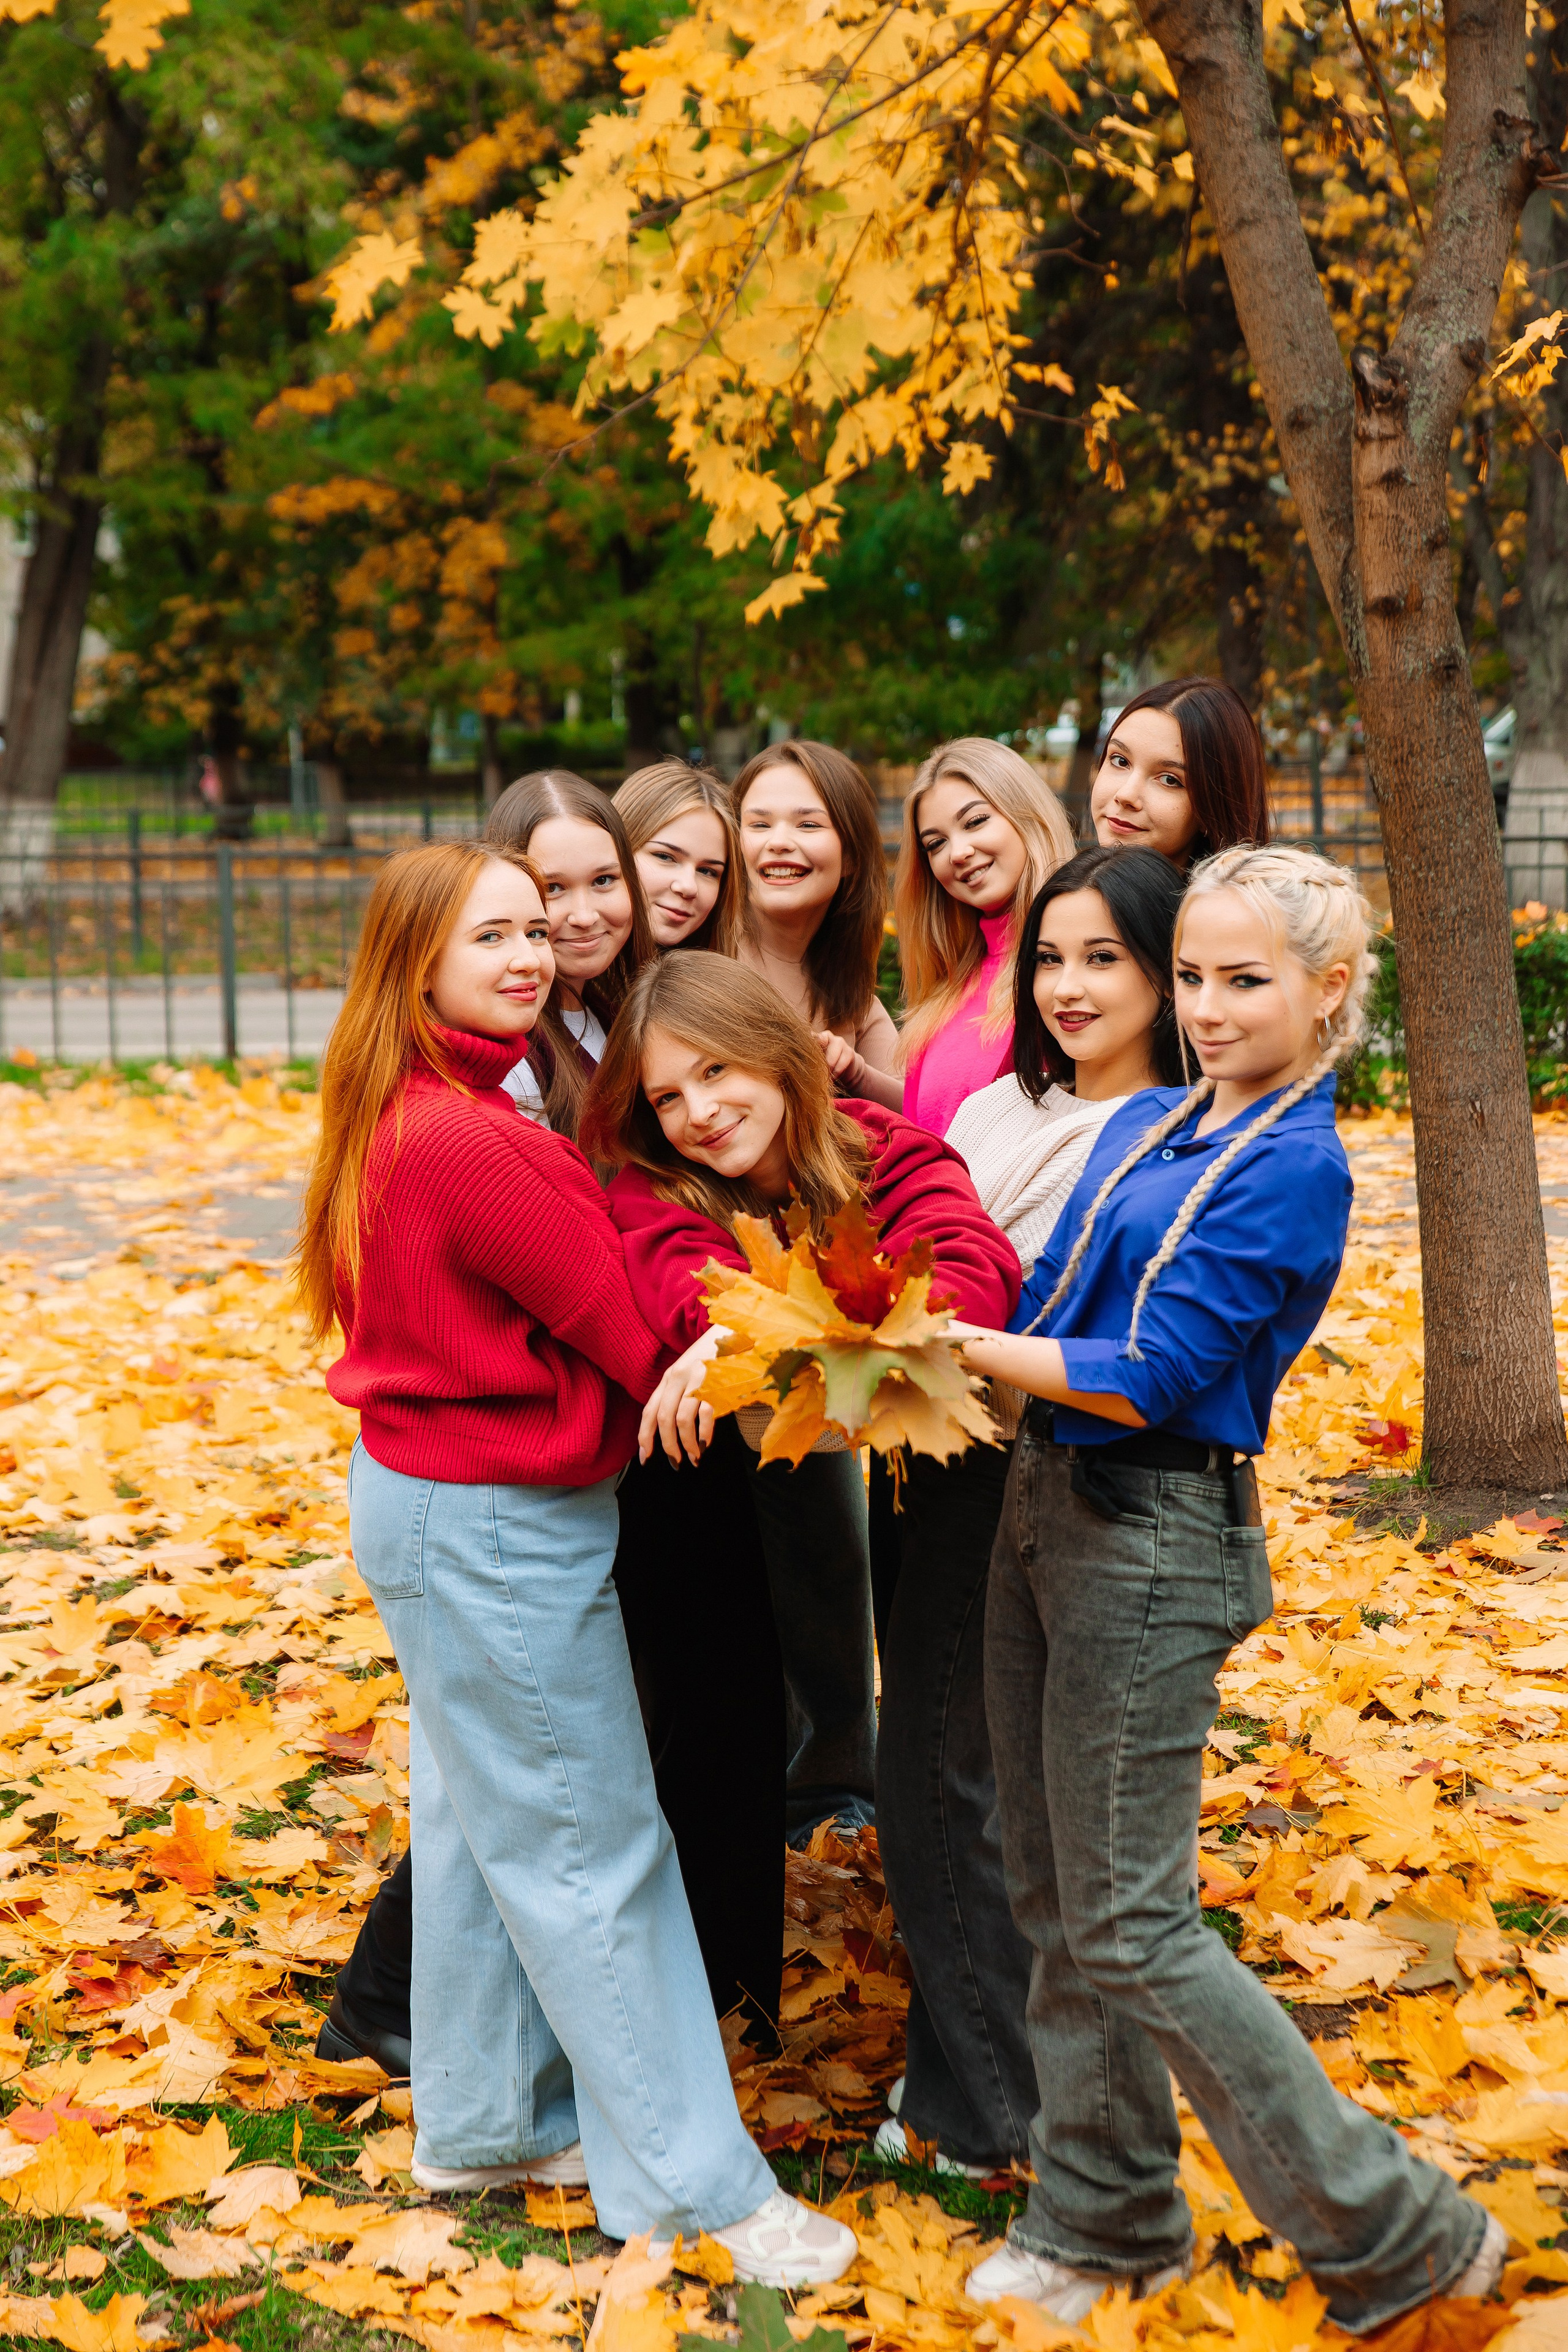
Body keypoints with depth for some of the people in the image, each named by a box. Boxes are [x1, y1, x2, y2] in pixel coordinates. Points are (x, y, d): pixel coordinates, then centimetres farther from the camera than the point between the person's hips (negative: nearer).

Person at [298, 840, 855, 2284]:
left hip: (435, 1502, 10)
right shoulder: (468, 1142, -25)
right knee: (592, 1850, 1)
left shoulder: (404, 1116, 6)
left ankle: (485, 2122, 35)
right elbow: (644, 1332, -20)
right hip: (499, 1530, -10)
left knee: (479, 1820, 20)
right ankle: (692, 2180, 13)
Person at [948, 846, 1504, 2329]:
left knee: (1127, 1926, -3)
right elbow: (1043, 1300, 13)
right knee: (1051, 1892, 14)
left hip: (1156, 1537, -8)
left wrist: (953, 1344, -16)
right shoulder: (1144, 1123, 11)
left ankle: (1398, 2236, 10)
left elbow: (1150, 1380, -19)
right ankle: (1105, 2216, 30)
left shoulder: (1293, 1171, -14)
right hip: (1048, 1499, 8)